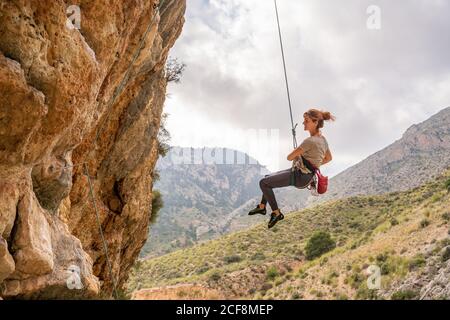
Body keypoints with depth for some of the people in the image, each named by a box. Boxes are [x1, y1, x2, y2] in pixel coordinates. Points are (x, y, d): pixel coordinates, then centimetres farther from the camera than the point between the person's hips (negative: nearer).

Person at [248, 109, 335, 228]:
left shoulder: (309, 141, -26)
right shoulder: (322, 139, 3)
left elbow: (289, 157, -18)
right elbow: (329, 158, 19)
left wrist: (296, 155, 3)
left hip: (301, 177, -10)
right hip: (307, 174, 10)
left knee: (263, 183, -7)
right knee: (267, 177, 20)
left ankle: (276, 213, 2)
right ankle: (262, 207, 30)